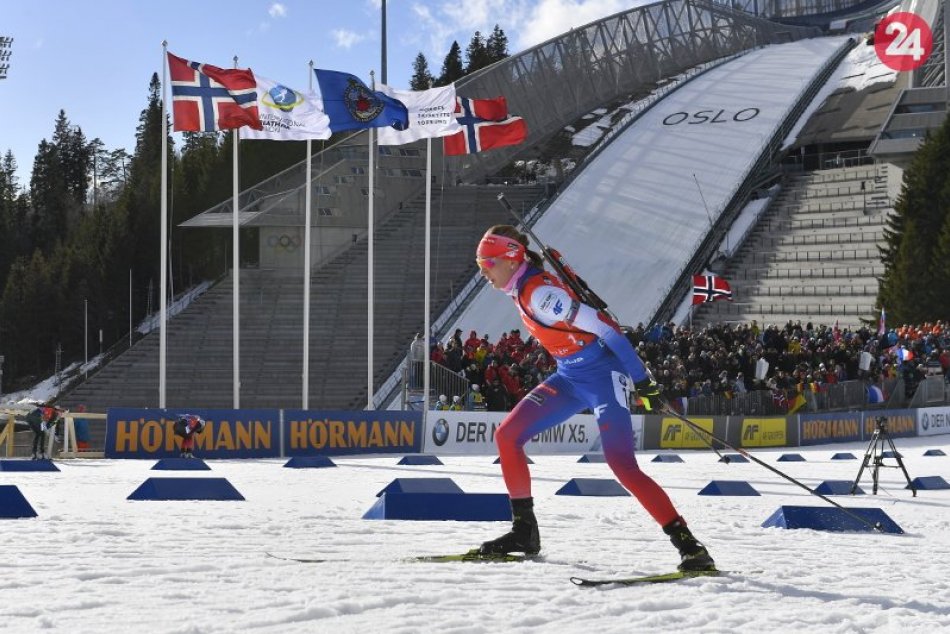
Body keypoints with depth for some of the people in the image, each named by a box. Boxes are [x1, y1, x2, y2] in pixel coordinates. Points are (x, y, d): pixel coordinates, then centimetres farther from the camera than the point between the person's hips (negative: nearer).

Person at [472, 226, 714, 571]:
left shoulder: (538, 293, -22)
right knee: (507, 436, 3)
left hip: (602, 376, -9)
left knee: (622, 465, -20)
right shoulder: (521, 288, 7)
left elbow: (602, 327, -24)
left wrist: (641, 379, -22)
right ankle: (524, 531, 13)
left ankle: (687, 543, -19)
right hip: (569, 378, 9)